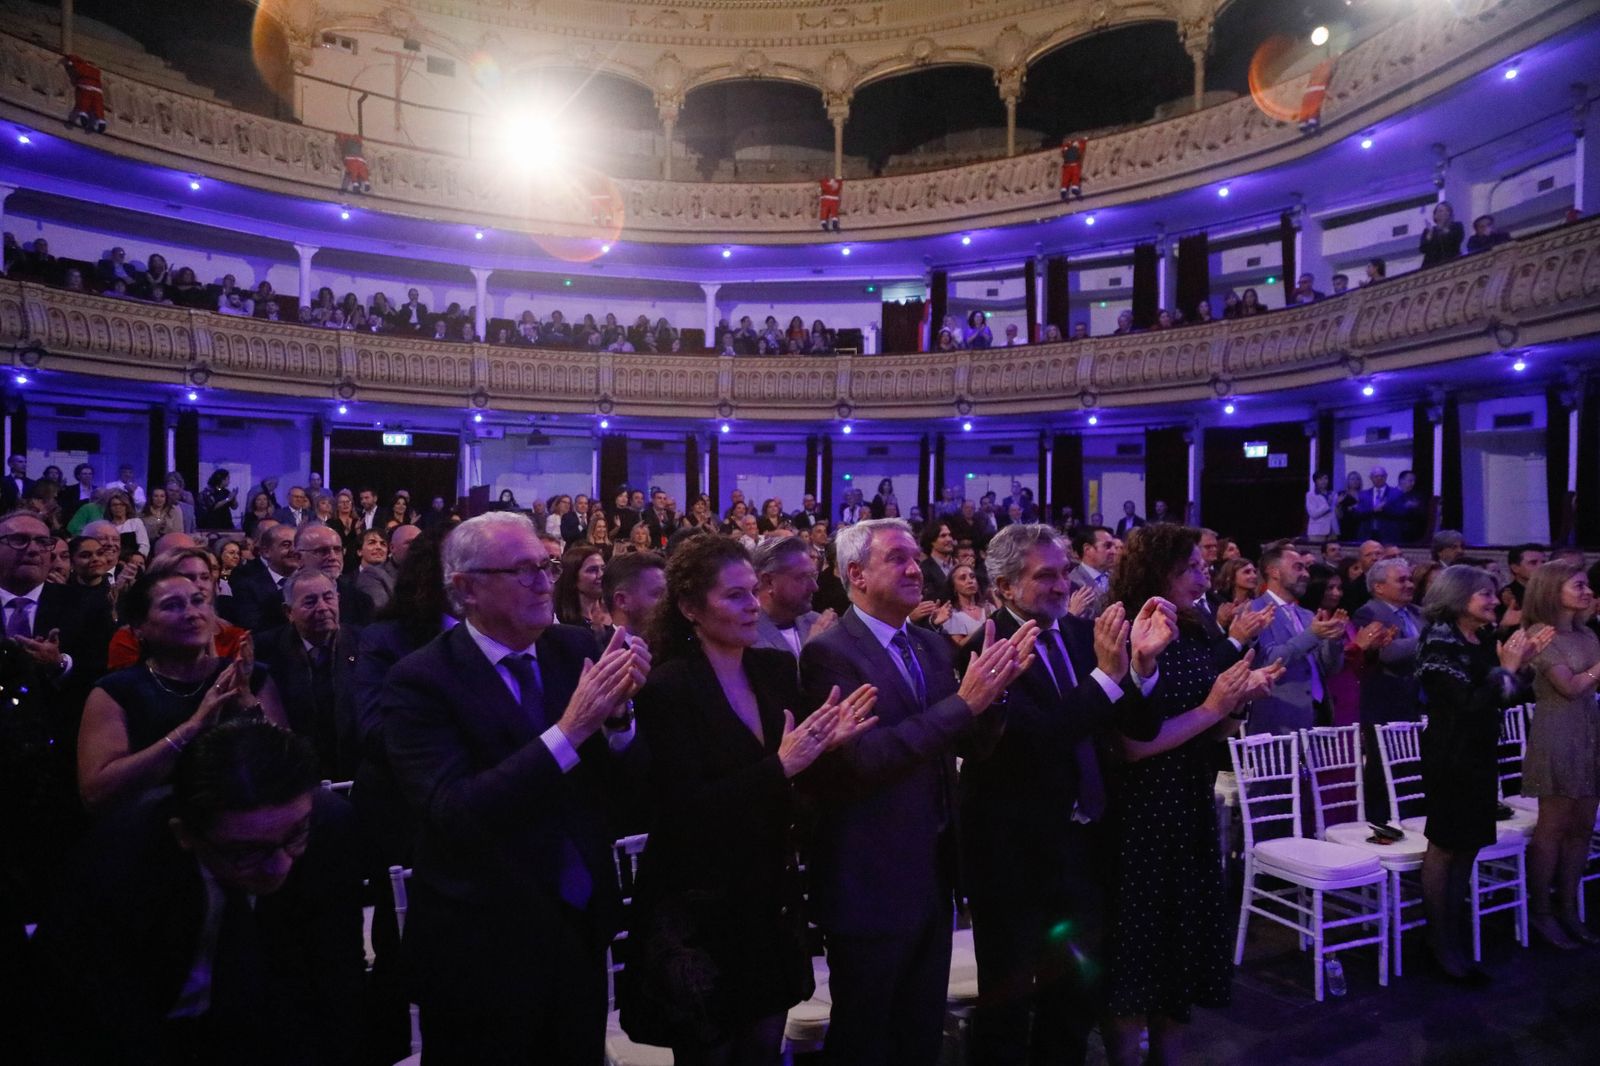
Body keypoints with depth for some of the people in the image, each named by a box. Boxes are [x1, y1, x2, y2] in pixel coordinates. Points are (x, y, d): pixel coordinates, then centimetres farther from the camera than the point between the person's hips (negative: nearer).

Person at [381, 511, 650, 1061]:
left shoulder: (576, 648, -4)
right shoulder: (421, 680, -16)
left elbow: (624, 778, -3)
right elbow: (452, 813, -26)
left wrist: (618, 708, -23)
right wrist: (570, 729, -32)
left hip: (581, 929, 4)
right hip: (483, 944, -4)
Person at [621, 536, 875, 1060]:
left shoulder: (777, 669, 1)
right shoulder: (666, 689, -17)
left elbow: (799, 785, 5)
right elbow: (681, 810, -20)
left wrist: (824, 744, -16)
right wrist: (780, 767, -26)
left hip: (771, 902, 6)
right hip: (700, 912, -5)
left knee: (764, 1047, 20)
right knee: (709, 1049, 14)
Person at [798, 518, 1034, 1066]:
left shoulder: (931, 645, 6)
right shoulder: (829, 653, -18)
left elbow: (973, 742, 3)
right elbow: (863, 758, -27)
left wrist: (995, 685, -16)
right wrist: (963, 702, -29)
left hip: (933, 872, 7)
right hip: (871, 881, -7)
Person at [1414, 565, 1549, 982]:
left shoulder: (1487, 639, 7)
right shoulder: (1441, 643, -16)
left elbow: (1505, 698, 10)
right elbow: (1469, 704, -22)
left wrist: (1523, 660, 0)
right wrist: (1506, 667, -15)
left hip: (1480, 755, 8)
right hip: (1451, 757, -8)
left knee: (1467, 846, 12)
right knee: (1445, 848, 1)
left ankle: (1455, 936, 21)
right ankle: (1443, 947, 11)